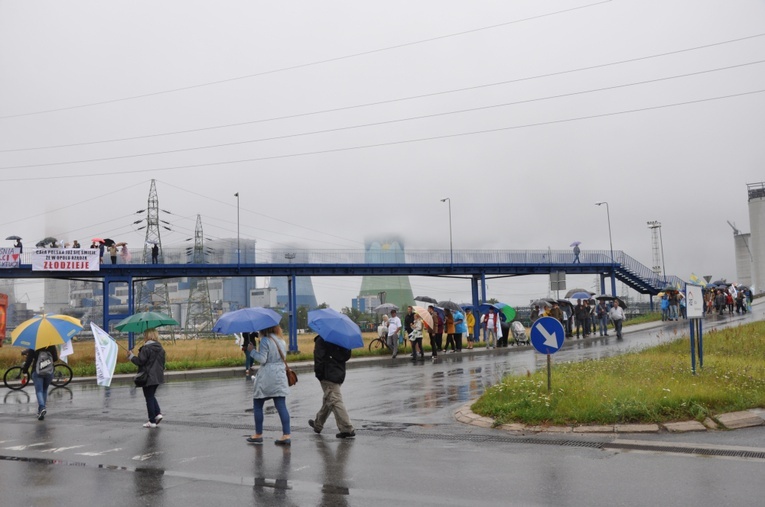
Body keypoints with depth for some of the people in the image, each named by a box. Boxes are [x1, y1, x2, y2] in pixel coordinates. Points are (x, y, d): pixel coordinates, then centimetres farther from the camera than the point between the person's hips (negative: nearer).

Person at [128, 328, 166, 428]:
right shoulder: (160, 348, 7)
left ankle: (152, 421, 6)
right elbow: (163, 362, 12)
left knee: (149, 398, 2)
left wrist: (131, 355, -2)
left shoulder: (146, 348, -16)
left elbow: (140, 361, -17)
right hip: (158, 377, 7)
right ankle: (158, 413, 7)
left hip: (148, 378, -7)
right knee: (152, 396, 22)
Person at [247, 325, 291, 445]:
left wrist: (252, 350, -3)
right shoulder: (282, 341, 11)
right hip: (280, 377, 6)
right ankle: (286, 435, -6)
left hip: (266, 378, -6)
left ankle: (258, 435, 13)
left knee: (257, 406, 9)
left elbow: (262, 359, -14)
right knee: (281, 406, 1)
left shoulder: (265, 340, -11)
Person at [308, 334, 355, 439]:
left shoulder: (321, 340, -14)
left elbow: (319, 358, -17)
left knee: (335, 401, -7)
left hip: (328, 375, -8)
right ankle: (318, 424, 38)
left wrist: (318, 373, -9)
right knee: (327, 400, 21)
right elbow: (347, 356, 12)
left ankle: (347, 429, -12)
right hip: (340, 374, 8)